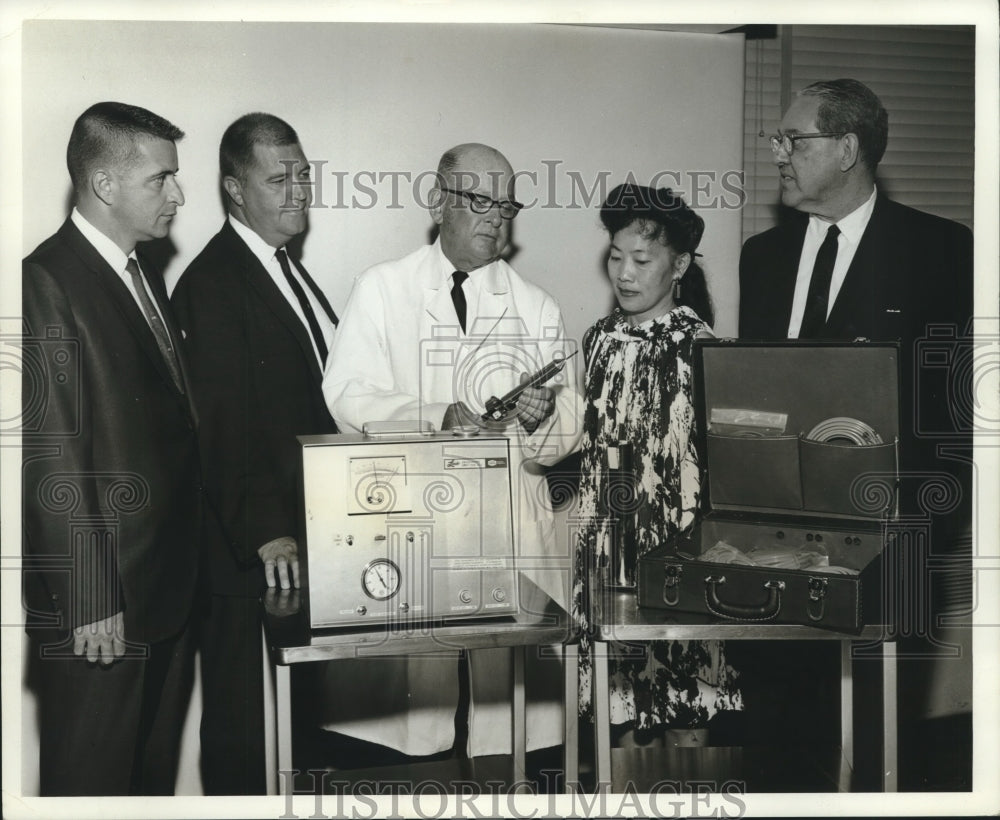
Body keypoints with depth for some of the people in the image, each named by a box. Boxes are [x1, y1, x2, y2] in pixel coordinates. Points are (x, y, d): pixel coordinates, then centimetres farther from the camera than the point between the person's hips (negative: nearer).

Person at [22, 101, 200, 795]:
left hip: (171, 581, 8)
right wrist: (89, 603, -18)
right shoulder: (47, 283, -15)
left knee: (156, 768, 21)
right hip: (103, 598, -8)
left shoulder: (144, 269, 13)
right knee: (93, 776, 7)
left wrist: (187, 560, 11)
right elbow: (54, 458, -18)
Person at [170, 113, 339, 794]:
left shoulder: (288, 269, 16)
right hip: (250, 553, -9)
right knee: (240, 725, 6)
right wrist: (265, 532, -30)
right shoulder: (212, 283, -14)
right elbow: (224, 424, -23)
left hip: (300, 543, 9)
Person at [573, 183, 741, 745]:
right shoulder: (601, 340, 7)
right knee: (620, 663, 12)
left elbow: (710, 453, -11)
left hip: (672, 528, -5)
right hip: (611, 531, 5)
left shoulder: (698, 346, -10)